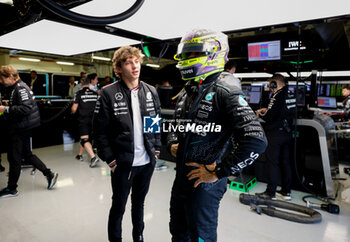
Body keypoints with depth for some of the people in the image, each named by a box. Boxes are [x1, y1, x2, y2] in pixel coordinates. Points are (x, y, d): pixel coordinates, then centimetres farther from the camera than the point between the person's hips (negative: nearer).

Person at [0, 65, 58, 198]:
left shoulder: (20, 88, -16)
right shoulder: (16, 87, 14)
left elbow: (26, 108, -27)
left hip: (21, 128, -10)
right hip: (22, 127, 10)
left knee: (14, 157, 2)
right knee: (26, 154, 16)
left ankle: (11, 189, 16)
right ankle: (49, 174, 19)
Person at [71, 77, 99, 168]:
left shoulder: (79, 93, -5)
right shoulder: (95, 93, 5)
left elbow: (74, 109, -4)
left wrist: (73, 111, 19)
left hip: (83, 119, -5)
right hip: (93, 119, 5)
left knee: (85, 139, -7)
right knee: (86, 137, 21)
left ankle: (93, 157, -23)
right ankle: (80, 155, 35)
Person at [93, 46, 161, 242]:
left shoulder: (151, 91, 3)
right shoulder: (108, 93, -10)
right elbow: (100, 131, -8)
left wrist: (156, 150, 6)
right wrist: (111, 161, -9)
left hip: (148, 161, 4)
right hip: (123, 163, -4)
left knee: (139, 203, 23)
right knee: (119, 206, 14)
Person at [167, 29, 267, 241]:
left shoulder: (225, 93, -18)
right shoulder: (187, 92, 8)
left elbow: (256, 141, -27)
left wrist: (218, 172, -22)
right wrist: (173, 144, 4)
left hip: (205, 185, -7)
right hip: (181, 180, 8)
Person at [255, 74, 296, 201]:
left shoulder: (277, 96, -17)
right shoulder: (291, 96, 8)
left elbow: (269, 118, -19)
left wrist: (260, 114, 0)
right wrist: (267, 110, 16)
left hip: (276, 134, -8)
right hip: (287, 133, 8)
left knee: (272, 163, -1)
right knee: (285, 162, 14)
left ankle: (270, 193, 6)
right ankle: (286, 191, 23)